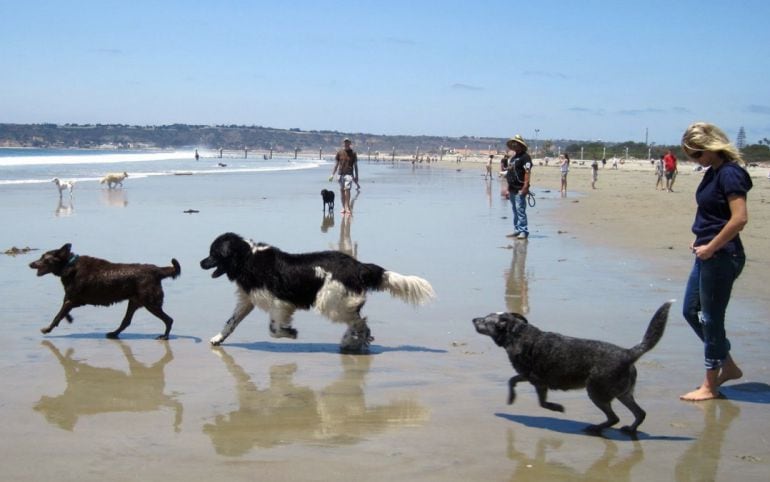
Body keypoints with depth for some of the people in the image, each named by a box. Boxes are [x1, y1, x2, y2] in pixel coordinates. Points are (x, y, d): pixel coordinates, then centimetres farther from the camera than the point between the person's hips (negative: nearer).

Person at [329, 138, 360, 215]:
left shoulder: (353, 153, 3)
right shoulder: (339, 152, 8)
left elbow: (355, 165, 6)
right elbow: (336, 164, 12)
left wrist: (356, 177, 4)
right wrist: (332, 174, 7)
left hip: (349, 174, -3)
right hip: (341, 173, 3)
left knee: (347, 189, -16)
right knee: (342, 190, 5)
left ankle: (347, 207, -14)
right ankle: (343, 207, 12)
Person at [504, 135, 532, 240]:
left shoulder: (525, 157, -9)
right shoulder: (513, 157, 20)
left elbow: (527, 172, -18)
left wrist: (525, 187, -25)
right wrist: (508, 189, 21)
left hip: (520, 189, -9)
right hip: (512, 189, 9)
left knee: (520, 210, -12)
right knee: (515, 211, 12)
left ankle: (524, 231, -10)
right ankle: (517, 230, 17)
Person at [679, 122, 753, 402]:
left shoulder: (730, 173, -17)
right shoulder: (712, 173, 11)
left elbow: (740, 218, -24)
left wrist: (711, 247, -18)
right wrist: (701, 242, 8)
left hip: (722, 256, -10)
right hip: (708, 255, 10)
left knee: (711, 319, 0)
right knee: (691, 311, 17)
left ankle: (710, 386, 12)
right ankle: (728, 366, 29)